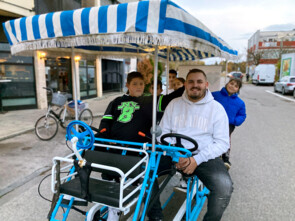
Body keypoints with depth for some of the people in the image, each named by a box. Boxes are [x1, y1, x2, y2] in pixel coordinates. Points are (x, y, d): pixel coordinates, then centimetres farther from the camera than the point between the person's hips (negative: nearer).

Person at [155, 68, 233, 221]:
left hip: (204, 156, -1)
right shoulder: (174, 104, 10)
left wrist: (197, 159, -16)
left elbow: (223, 142, -1)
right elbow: (163, 133, 8)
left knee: (224, 186, -29)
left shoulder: (217, 108, 3)